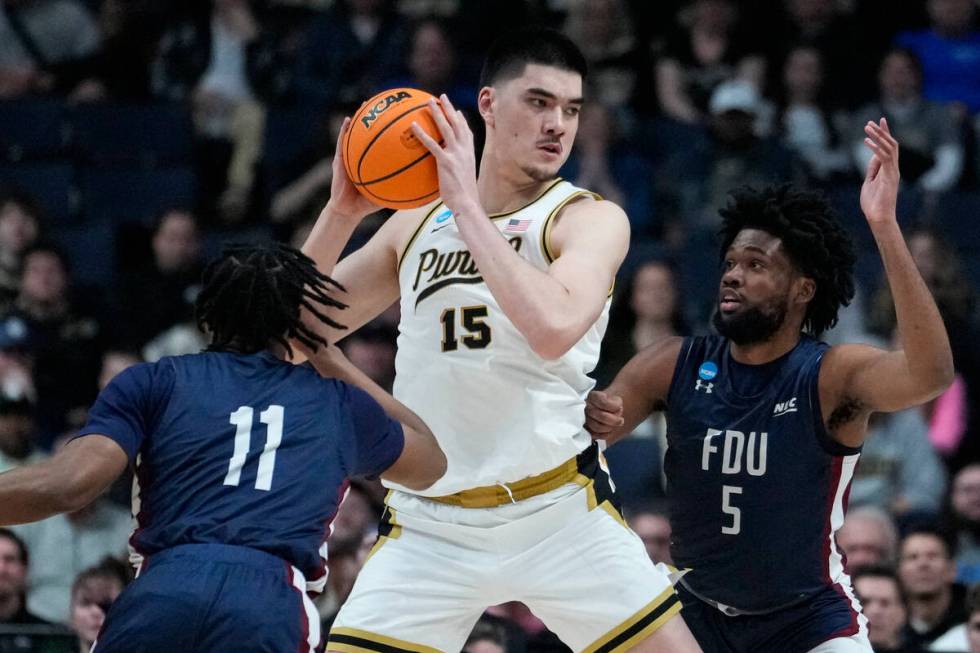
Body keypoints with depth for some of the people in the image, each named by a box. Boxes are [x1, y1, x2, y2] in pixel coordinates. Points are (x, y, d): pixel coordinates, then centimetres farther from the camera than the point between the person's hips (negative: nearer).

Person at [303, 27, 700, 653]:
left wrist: (467, 206, -19)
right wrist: (341, 212, -2)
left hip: (560, 513, -3)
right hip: (428, 525, 3)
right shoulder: (418, 223, 11)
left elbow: (553, 329, -24)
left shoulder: (591, 219, -2)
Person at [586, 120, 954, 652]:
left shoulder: (833, 375, -20)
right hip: (698, 610, 4)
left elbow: (929, 376, -39)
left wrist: (885, 228, -48)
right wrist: (591, 418, -37)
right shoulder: (675, 366, -9)